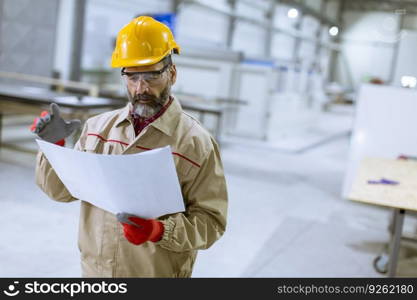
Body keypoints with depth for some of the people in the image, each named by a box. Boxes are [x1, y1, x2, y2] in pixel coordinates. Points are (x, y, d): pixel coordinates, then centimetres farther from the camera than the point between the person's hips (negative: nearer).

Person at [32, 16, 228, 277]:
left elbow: (211, 221, -15)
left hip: (158, 273, -4)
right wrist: (54, 146, -11)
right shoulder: (98, 127, -1)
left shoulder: (197, 143, -16)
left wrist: (160, 231, -29)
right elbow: (61, 191, 4)